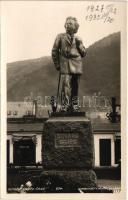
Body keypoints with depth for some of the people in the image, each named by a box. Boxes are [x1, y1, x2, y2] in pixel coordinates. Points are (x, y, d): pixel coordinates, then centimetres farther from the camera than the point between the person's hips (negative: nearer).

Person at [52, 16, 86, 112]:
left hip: (76, 67, 3)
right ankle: (64, 108, -10)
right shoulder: (60, 37, 8)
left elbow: (84, 54, 15)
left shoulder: (78, 39, 16)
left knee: (75, 88, 5)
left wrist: (79, 44, 0)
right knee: (66, 87, -11)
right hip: (65, 66, -3)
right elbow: (54, 51, 10)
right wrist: (57, 64, 5)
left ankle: (74, 108, 12)